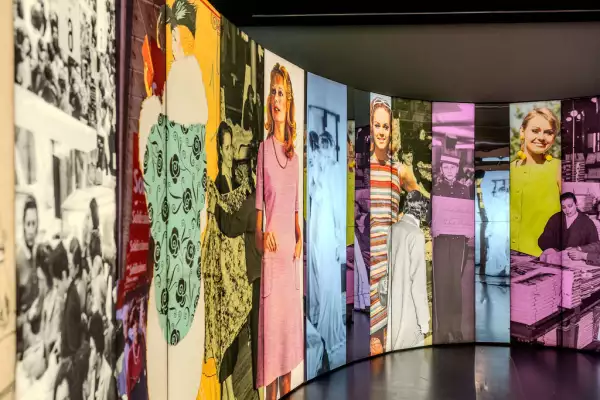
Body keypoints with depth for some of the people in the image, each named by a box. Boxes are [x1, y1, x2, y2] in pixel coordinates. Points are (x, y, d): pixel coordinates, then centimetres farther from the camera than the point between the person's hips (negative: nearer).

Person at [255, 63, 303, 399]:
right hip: (270, 244, -6)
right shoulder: (263, 148, -5)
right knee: (270, 312, 0)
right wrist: (261, 232, -19)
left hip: (291, 244, 6)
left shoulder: (294, 154, 11)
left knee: (290, 310, 13)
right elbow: (258, 201, -6)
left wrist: (300, 238, 4)